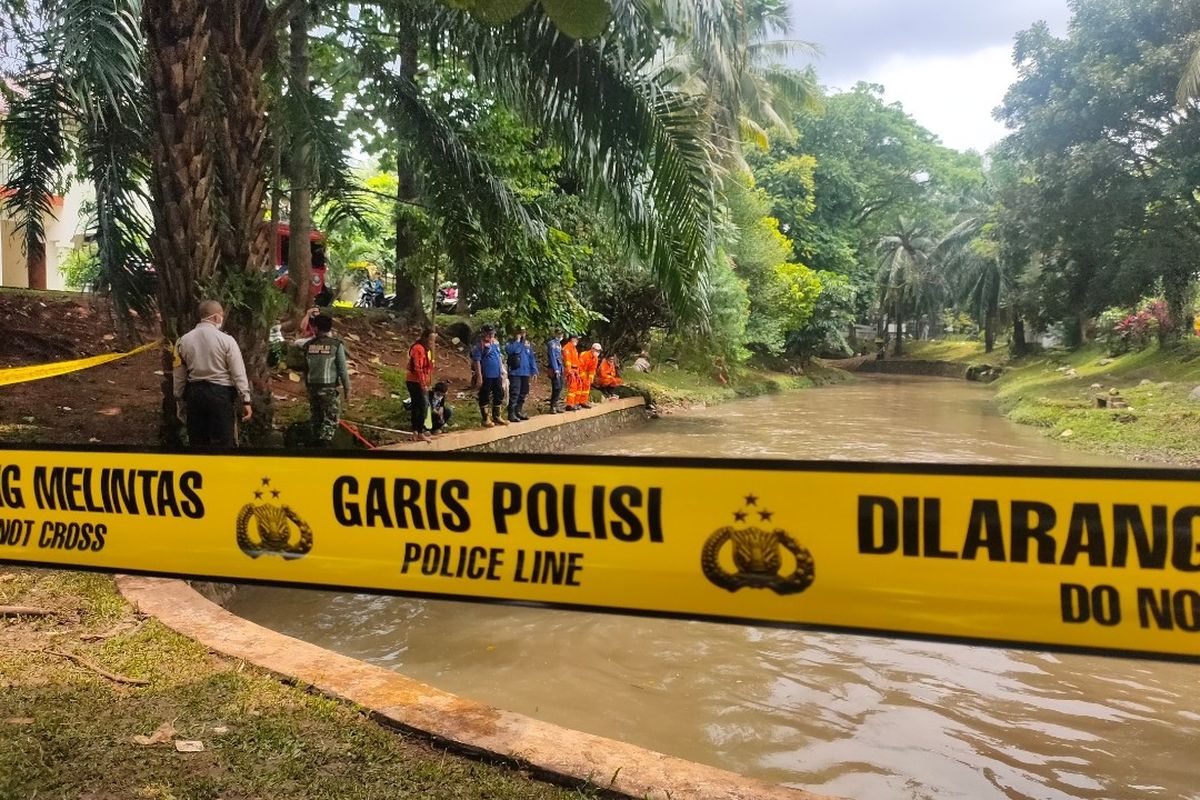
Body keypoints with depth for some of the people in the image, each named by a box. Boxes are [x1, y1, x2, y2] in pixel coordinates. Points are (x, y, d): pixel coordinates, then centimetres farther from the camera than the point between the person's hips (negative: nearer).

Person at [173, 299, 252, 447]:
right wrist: (246, 401, -5)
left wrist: (179, 400, 17)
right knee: (222, 441, 1)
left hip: (194, 392, 4)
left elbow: (179, 376, 8)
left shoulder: (183, 341, 4)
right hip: (220, 393, -4)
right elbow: (238, 374, -9)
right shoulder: (226, 340, -8)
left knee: (197, 441, 13)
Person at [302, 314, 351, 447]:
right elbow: (343, 369, -7)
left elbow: (305, 368, 11)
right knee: (331, 419, 1)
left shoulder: (308, 345, 3)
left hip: (312, 387, 4)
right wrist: (347, 389, 0)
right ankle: (322, 444, -14)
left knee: (316, 418, 15)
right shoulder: (336, 344, -7)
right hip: (328, 387, -4)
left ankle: (316, 443, 22)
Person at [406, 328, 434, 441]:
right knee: (423, 406, -10)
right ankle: (420, 433, -6)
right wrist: (423, 384, -25)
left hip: (415, 382, 10)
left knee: (416, 407, 11)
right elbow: (418, 368, -24)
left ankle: (415, 433, 15)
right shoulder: (418, 349, -18)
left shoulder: (423, 349, 16)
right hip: (416, 382, -10)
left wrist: (425, 383, 20)